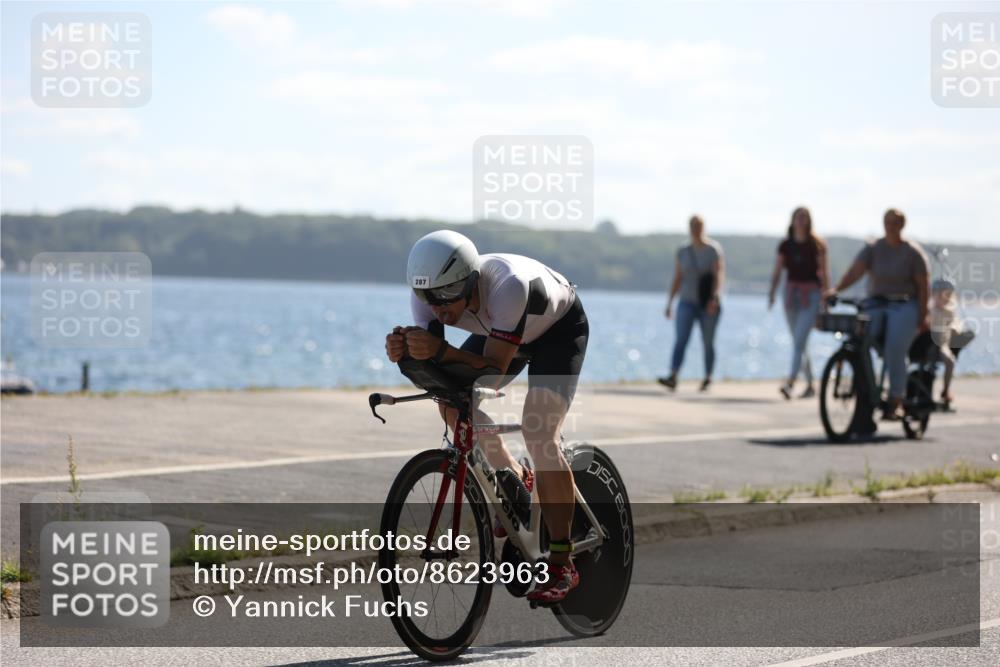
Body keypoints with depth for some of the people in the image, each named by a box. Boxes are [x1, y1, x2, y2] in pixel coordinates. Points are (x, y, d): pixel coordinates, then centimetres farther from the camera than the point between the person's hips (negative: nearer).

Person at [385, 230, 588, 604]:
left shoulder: (508, 286, -44)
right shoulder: (428, 293, -27)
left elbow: (494, 371, -43)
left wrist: (441, 351, -58)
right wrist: (403, 351, -51)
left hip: (560, 327, -6)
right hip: (501, 327, 6)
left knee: (538, 433, -21)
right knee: (453, 408, -7)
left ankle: (562, 565, -15)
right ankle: (515, 482, 21)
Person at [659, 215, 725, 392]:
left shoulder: (714, 250, -4)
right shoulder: (683, 252, 7)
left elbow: (718, 275, -14)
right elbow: (677, 279, 9)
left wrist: (714, 298, -27)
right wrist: (670, 303, 3)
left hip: (708, 305, -2)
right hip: (687, 303, 2)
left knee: (708, 343, 6)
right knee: (680, 340, -14)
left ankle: (708, 378, 24)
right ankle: (672, 378, -27)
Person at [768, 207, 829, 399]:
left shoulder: (817, 245, -1)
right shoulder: (785, 246, 7)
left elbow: (823, 274, 1)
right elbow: (777, 272, 6)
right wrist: (771, 292, -8)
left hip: (811, 295, -4)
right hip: (791, 293, 4)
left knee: (800, 339, -17)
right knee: (799, 341, 9)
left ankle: (790, 383, -25)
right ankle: (810, 385, 19)